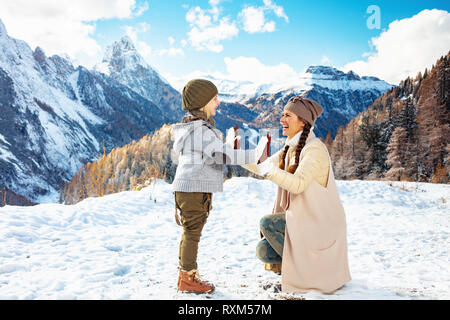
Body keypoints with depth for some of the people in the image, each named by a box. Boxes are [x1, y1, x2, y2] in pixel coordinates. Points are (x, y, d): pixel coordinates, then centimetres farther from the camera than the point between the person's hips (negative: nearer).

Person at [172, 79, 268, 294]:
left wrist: (227, 145, 28)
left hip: (193, 189, 10)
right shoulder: (200, 130, -18)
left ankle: (185, 275, 27)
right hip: (193, 189, -10)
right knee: (192, 232, -1)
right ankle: (187, 279, 11)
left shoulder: (194, 127, 17)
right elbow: (221, 155, -27)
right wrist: (254, 155, -27)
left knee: (191, 233, 16)